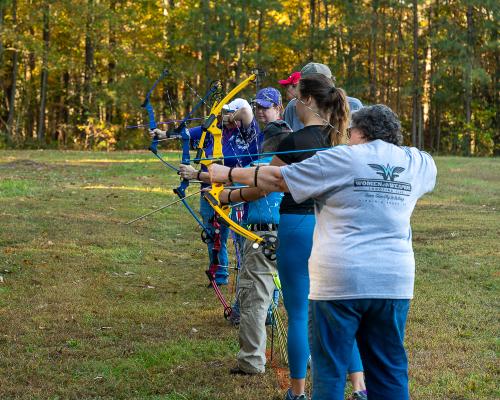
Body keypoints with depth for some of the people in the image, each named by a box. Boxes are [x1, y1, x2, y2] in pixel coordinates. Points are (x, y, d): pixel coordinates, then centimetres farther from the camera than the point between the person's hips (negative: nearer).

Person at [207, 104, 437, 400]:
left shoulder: (341, 159, -3)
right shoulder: (418, 163, 8)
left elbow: (276, 179, 1)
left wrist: (228, 173, 13)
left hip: (340, 280, -4)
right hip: (394, 283, 4)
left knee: (330, 373, 5)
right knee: (390, 374, 11)